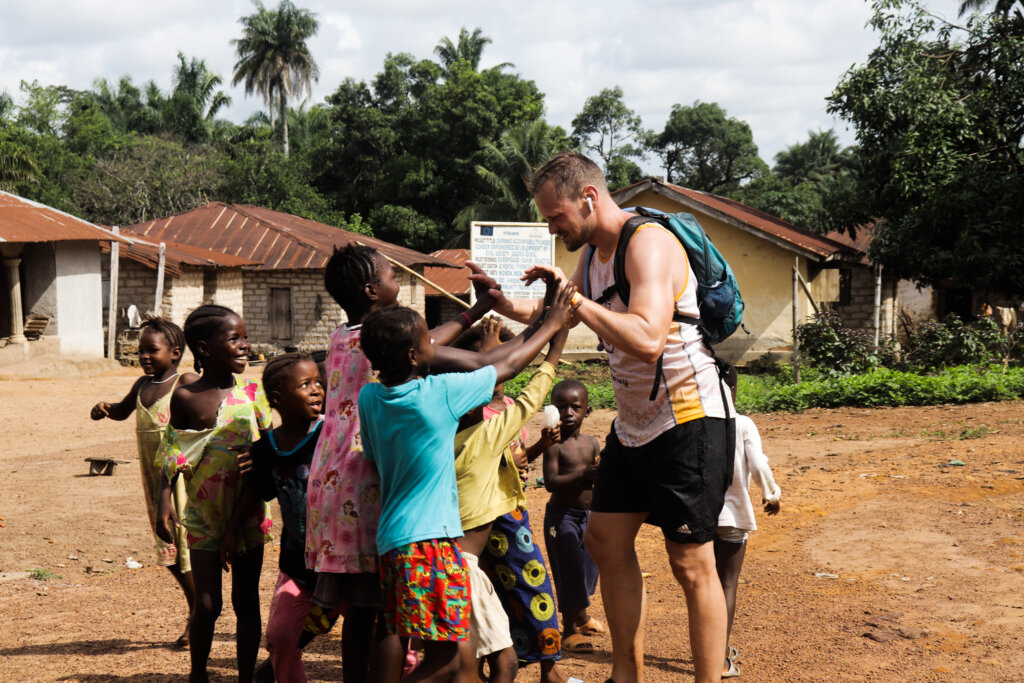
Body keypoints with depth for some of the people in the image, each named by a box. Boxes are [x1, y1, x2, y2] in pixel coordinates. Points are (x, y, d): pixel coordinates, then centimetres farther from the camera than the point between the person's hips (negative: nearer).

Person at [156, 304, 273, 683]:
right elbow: (173, 456, 1)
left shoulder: (250, 390, -2)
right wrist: (164, 502, -7)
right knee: (207, 605, 3)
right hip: (204, 515, -1)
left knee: (246, 602, 7)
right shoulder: (185, 398, -5)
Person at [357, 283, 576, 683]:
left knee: (395, 639, 13)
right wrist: (552, 325, 18)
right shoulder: (441, 393, -10)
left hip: (389, 539, 7)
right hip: (430, 539, -7)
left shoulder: (369, 398, 4)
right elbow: (507, 367, 4)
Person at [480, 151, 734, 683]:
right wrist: (505, 305, 10)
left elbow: (648, 339, -34)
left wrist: (573, 296, -27)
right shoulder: (594, 254, 9)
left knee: (691, 563, -7)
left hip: (688, 419, -10)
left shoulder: (648, 244, -20)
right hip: (634, 421, 10)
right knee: (605, 539, 13)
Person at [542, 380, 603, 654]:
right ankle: (569, 629, 3)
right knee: (569, 570, -7)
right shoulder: (555, 444, -13)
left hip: (588, 513, 6)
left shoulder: (592, 443, 5)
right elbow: (551, 482, -21)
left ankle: (581, 615, 40)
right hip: (561, 515, -6)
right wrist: (583, 474, -31)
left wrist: (600, 474, -17)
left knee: (588, 567, 18)